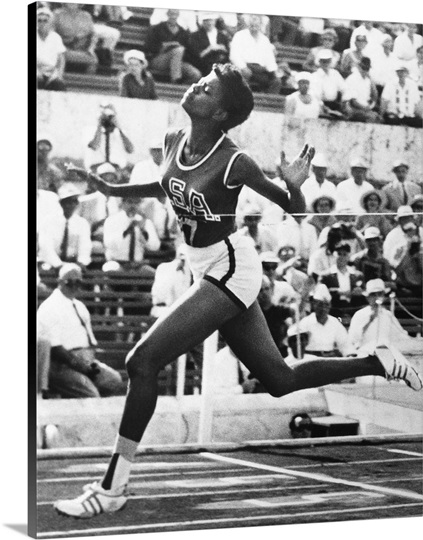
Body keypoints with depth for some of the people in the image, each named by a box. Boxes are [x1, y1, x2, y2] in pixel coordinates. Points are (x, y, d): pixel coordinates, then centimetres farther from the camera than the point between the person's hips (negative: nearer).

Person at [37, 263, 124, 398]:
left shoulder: (80, 306, 23)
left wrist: (92, 362, 1)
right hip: (61, 365, -7)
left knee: (116, 382, -17)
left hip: (87, 363, 8)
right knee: (90, 394, -30)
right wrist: (76, 363, -17)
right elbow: (54, 346, -12)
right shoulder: (50, 307, -3)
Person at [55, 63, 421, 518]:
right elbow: (169, 187, 22)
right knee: (281, 382, 16)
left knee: (142, 361, -15)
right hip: (209, 271, 8)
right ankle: (381, 364, 31)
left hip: (229, 271, -8)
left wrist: (294, 186, -28)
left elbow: (295, 212, -9)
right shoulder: (174, 140, 0)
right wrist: (113, 190, 15)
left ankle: (112, 488, -9)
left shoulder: (233, 162, -20)